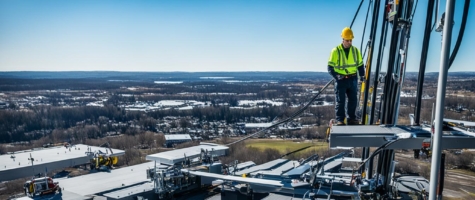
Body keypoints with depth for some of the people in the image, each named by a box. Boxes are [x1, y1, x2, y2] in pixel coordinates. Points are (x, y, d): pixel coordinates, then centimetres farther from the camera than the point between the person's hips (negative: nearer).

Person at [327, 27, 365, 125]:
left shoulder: (356, 50, 6)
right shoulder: (336, 51, -6)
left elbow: (360, 64, 15)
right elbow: (330, 67, -5)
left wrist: (362, 75, 0)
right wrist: (336, 76, -21)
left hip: (353, 79, 4)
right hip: (341, 79, -4)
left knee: (353, 100, 8)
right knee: (340, 101, -2)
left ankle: (351, 118, 19)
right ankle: (340, 120, 5)